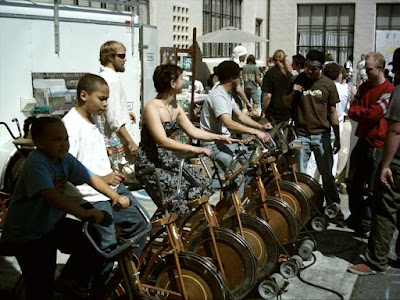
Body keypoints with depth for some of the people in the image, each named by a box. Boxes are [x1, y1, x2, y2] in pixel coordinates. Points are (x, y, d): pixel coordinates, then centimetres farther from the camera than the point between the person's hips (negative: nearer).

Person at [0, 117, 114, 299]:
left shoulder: (65, 159, -3)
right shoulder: (36, 164, -27)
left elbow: (91, 178, 6)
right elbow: (51, 195, -41)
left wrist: (116, 197, -4)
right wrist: (85, 213, -49)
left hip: (53, 223, 8)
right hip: (27, 236, -7)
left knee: (92, 245, 0)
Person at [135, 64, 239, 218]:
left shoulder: (175, 107, 8)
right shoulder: (152, 108, -19)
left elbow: (193, 131, 10)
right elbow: (163, 141, -30)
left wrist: (220, 138, 0)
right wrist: (195, 149, -37)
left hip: (169, 159, 8)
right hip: (151, 164, -8)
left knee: (201, 186, -7)